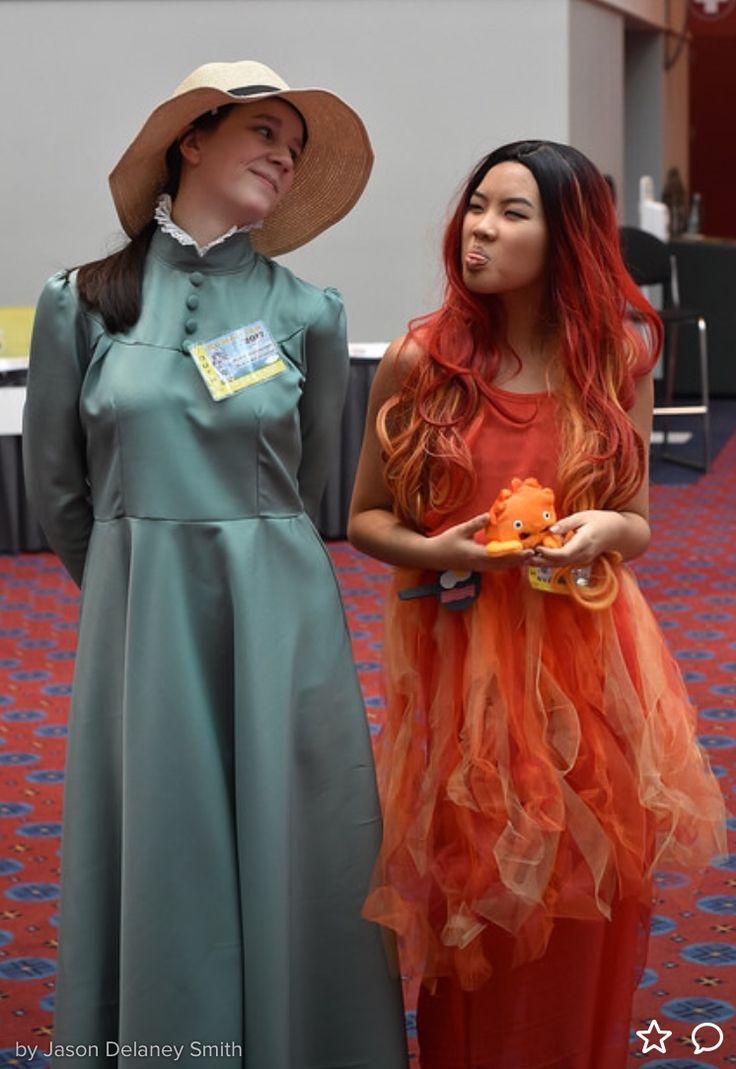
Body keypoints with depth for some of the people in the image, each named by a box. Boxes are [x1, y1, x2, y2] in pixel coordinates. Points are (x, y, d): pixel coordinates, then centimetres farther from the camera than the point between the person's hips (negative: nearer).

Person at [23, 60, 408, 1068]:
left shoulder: (307, 313, 1)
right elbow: (58, 487, 8)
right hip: (138, 631, 0)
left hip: (281, 622, 1)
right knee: (158, 868, 8)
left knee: (288, 864, 8)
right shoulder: (82, 303, -2)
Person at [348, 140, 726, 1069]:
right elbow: (366, 518, 4)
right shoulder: (420, 360, -4)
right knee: (472, 906, 6)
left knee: (586, 905, 8)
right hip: (456, 662, -1)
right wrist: (432, 551, -16)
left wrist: (607, 530, -13)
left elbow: (638, 523, 10)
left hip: (585, 663, 1)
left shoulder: (617, 360, 1)